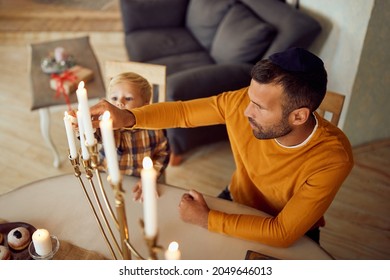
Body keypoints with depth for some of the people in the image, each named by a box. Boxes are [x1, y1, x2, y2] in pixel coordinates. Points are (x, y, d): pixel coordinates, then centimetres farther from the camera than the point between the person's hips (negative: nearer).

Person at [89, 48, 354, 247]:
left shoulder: (332, 159, -35)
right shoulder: (242, 102, -26)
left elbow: (283, 233, -32)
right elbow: (183, 111, -12)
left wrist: (206, 219, -29)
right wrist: (128, 117, -27)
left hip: (292, 234, -2)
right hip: (237, 202, 3)